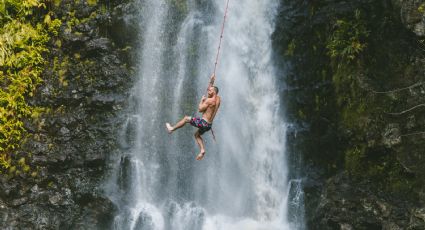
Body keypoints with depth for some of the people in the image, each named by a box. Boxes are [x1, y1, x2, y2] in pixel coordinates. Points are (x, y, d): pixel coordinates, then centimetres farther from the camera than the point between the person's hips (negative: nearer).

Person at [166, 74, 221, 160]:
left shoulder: (209, 100, -20)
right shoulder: (218, 98, 5)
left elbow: (200, 109, -15)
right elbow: (210, 91, 24)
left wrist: (202, 100, -2)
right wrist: (211, 82, 18)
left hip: (203, 122, -8)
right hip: (209, 125, 8)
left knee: (186, 118, 11)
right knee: (197, 135, 29)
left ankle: (172, 128, 24)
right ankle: (202, 150, 11)